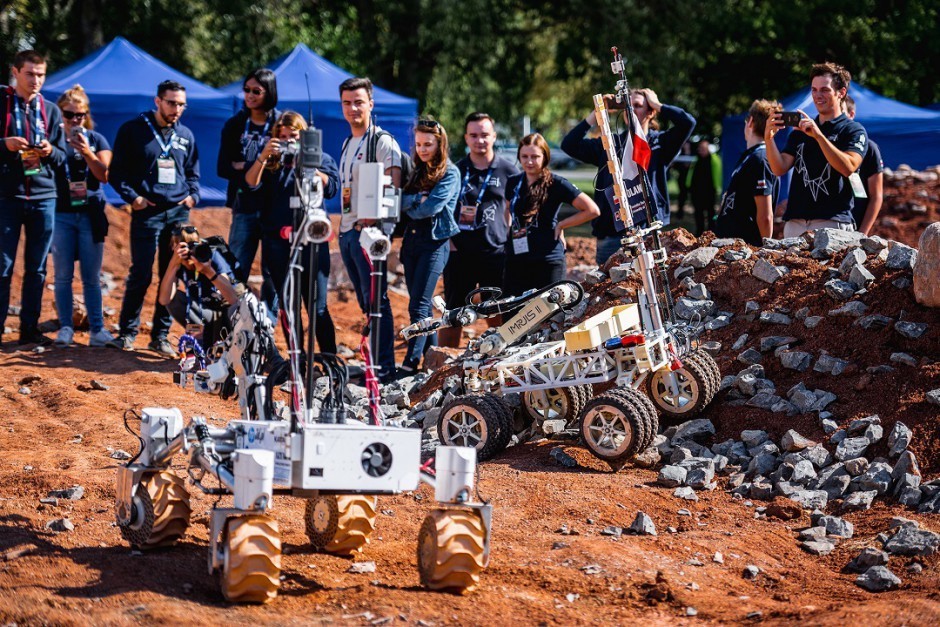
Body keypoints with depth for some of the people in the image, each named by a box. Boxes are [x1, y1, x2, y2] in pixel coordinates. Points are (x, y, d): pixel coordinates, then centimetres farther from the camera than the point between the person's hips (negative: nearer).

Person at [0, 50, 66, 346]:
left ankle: (30, 328, 14)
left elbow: (62, 156, 10)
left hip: (43, 197, 3)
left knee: (37, 268, 7)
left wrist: (49, 152, -12)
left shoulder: (51, 111, 11)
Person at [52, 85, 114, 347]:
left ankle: (97, 328, 2)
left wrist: (87, 153, -16)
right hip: (61, 215, 0)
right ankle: (65, 328, 4)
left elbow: (104, 175, -3)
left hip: (90, 214, 0)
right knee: (63, 276, -1)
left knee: (92, 277, 0)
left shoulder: (96, 140, 6)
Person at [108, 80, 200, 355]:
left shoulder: (186, 136, 13)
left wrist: (193, 195, 7)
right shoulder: (133, 130, 1)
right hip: (147, 211, -4)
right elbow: (117, 171, 2)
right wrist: (132, 196, -10)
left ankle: (160, 335, 12)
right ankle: (127, 332, 4)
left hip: (178, 212, 4)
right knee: (141, 274, -7)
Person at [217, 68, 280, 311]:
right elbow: (223, 168, 2)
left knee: (273, 273, 3)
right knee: (236, 272, -3)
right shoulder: (234, 125, 10)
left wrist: (243, 167, -9)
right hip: (245, 207, 2)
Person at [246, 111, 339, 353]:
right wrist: (263, 156, -16)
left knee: (317, 306, -5)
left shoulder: (321, 158, 10)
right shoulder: (272, 162, 13)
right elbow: (251, 183, -3)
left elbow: (331, 187, -7)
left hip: (311, 239, -2)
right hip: (277, 241, 2)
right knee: (287, 305, 7)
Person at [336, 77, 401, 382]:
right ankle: (373, 360, 17)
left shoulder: (382, 141, -7)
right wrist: (344, 225, 17)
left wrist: (371, 219, -22)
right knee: (365, 301, 12)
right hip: (347, 230, 9)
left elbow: (393, 187, -15)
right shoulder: (348, 143, 20)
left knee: (376, 300, -10)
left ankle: (385, 366, -8)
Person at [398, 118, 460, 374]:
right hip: (412, 241, 7)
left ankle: (411, 363, -15)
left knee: (418, 306, -13)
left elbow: (431, 207, -15)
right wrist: (417, 200, -14)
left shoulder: (450, 173, -4)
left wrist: (408, 206, 0)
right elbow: (399, 200, 3)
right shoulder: (417, 172, 16)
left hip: (435, 243, -7)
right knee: (422, 306, 8)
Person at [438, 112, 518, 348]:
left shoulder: (508, 171, 4)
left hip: (495, 251, -1)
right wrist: (447, 239, 2)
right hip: (459, 251, 1)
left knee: (496, 316, 2)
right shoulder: (456, 170, 7)